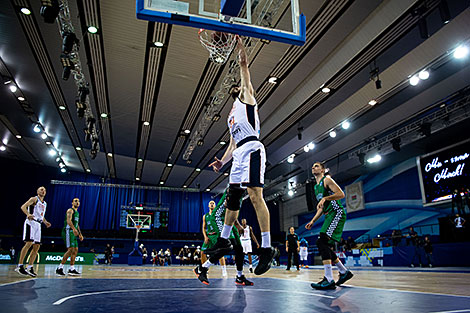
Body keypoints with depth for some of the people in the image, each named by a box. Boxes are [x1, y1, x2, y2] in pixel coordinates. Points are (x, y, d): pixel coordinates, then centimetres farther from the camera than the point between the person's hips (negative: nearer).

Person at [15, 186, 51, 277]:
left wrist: (45, 222, 14)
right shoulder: (34, 199, 0)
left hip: (38, 224, 8)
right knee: (29, 243, -18)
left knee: (37, 246, 3)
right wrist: (28, 214, -31)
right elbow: (23, 207, -12)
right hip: (31, 222, -8)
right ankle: (20, 266, -13)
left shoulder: (44, 203, 22)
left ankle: (29, 268, 7)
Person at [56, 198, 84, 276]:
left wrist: (80, 234, 22)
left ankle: (72, 269, 11)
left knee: (75, 250, 6)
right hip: (68, 231, -10)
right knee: (70, 250, -17)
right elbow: (68, 220, -24)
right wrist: (74, 228, -40)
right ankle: (59, 268, -11)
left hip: (73, 233, 10)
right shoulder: (70, 210, -6)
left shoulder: (77, 212, 22)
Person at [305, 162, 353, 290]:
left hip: (337, 213, -10)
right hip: (329, 216, 10)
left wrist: (325, 198, -24)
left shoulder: (327, 180, -2)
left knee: (321, 242, -22)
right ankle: (344, 272, 20)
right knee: (322, 245, 8)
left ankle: (329, 280, -25)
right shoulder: (316, 187, 25)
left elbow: (341, 194, -14)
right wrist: (312, 221, 20)